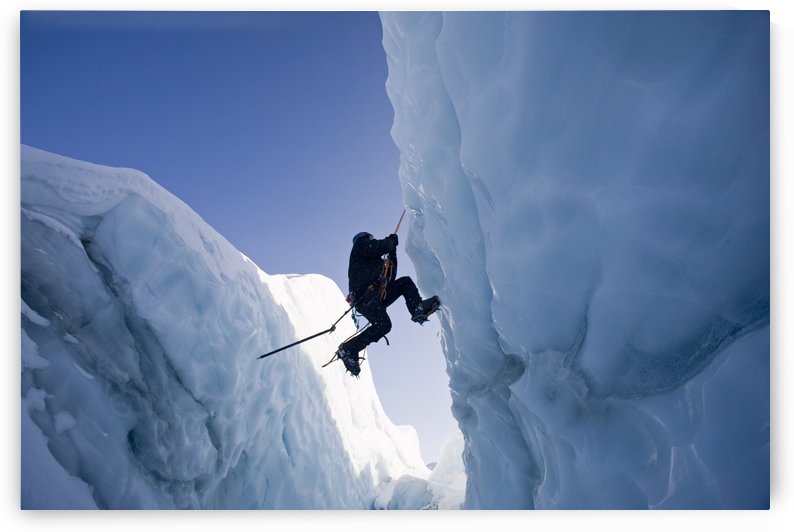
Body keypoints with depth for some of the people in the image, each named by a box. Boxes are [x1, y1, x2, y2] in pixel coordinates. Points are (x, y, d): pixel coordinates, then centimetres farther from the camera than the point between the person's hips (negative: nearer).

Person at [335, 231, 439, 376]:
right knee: (383, 325, -25)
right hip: (365, 295, -9)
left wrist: (392, 255, 26)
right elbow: (378, 247, -10)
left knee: (405, 282, 12)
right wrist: (390, 241, 9)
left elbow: (390, 279, 29)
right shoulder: (361, 243, 12)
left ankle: (418, 309, -10)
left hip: (377, 295, 9)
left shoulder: (375, 260, 36)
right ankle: (347, 350, -22)